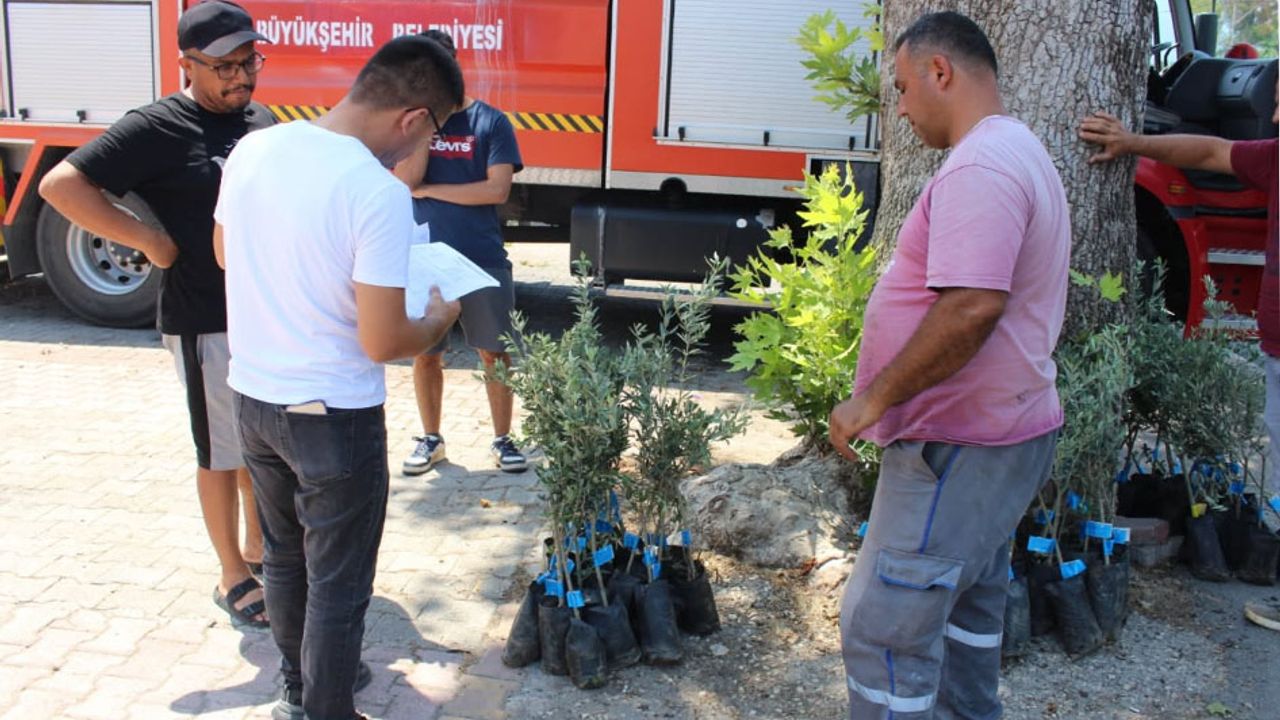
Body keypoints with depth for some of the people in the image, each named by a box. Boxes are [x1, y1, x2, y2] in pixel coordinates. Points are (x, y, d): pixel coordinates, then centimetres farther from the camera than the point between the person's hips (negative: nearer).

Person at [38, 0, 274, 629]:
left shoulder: (260, 120, 8)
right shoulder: (158, 127, -13)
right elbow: (60, 185, -18)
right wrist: (148, 241, -19)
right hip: (206, 324, -7)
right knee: (223, 452, 5)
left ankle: (259, 549, 35)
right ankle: (233, 578, 19)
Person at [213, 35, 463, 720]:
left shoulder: (253, 149, -3)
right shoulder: (379, 193, -24)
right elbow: (382, 343, -22)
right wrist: (438, 320, -3)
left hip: (251, 398, 8)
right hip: (333, 417, -7)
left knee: (284, 557, 25)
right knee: (338, 584, 11)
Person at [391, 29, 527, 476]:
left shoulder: (490, 122, -3)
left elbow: (497, 189, -12)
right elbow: (405, 179, -11)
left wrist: (428, 190, -8)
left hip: (482, 261, -2)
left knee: (494, 352, 7)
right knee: (425, 353, 11)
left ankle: (502, 439, 21)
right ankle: (431, 439, 28)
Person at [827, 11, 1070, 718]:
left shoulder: (979, 168, -20)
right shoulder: (1023, 154, 15)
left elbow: (971, 308, -31)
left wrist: (873, 398, -21)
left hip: (958, 447, -11)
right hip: (1005, 428, 11)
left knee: (885, 627, -4)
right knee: (967, 602, 24)